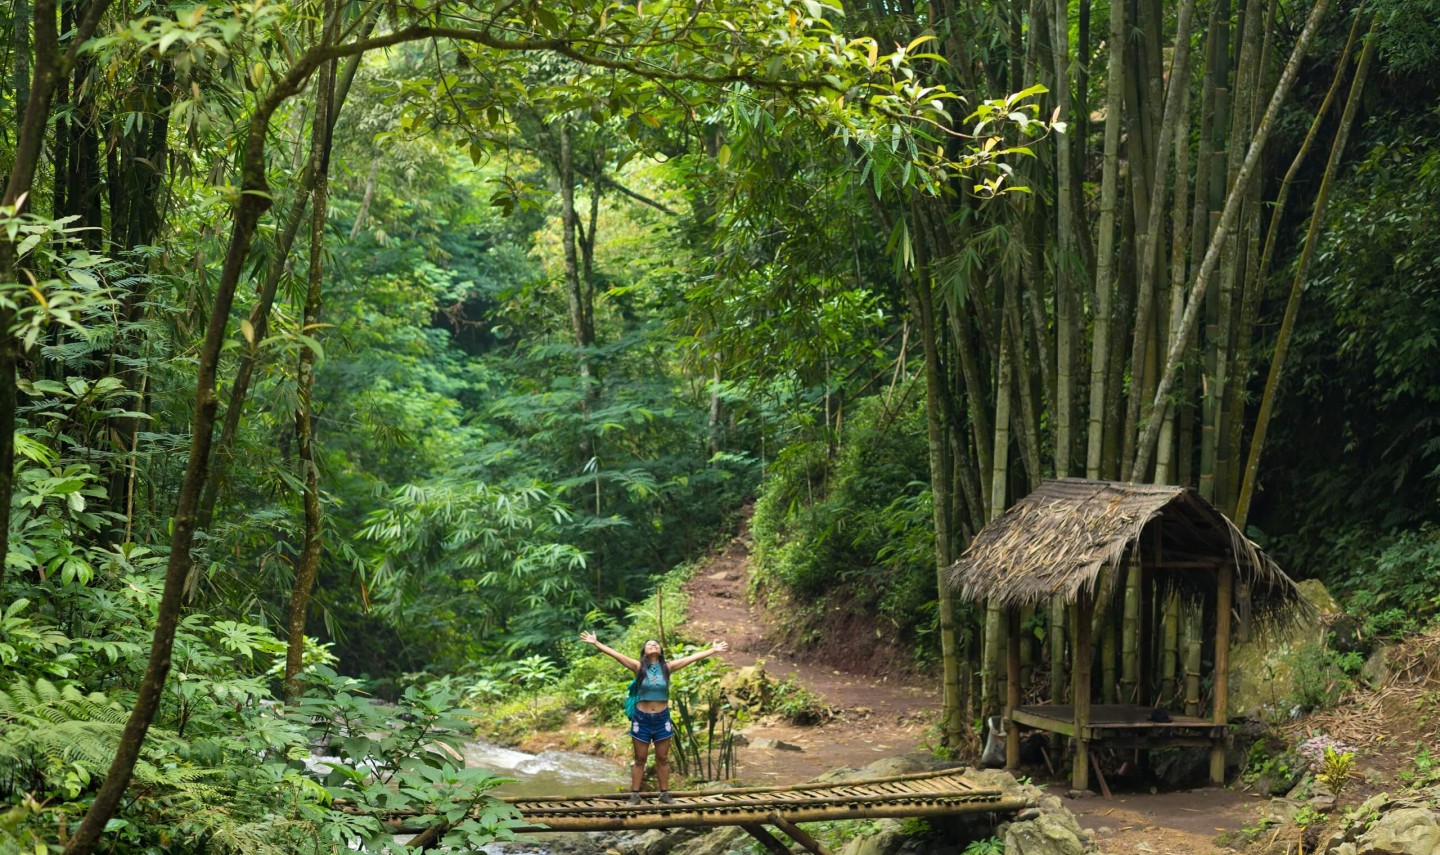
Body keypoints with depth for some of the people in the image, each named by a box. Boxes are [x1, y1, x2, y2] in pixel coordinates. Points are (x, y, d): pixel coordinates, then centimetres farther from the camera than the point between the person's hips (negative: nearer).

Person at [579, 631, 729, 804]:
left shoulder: (667, 667, 0)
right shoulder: (639, 667, -5)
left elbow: (691, 658, -1)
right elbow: (615, 654, -11)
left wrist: (713, 650, -2)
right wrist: (596, 644, -18)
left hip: (662, 719, 1)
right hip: (642, 719, -1)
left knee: (663, 759, 10)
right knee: (640, 760, 6)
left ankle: (664, 794, 17)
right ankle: (635, 795, 10)